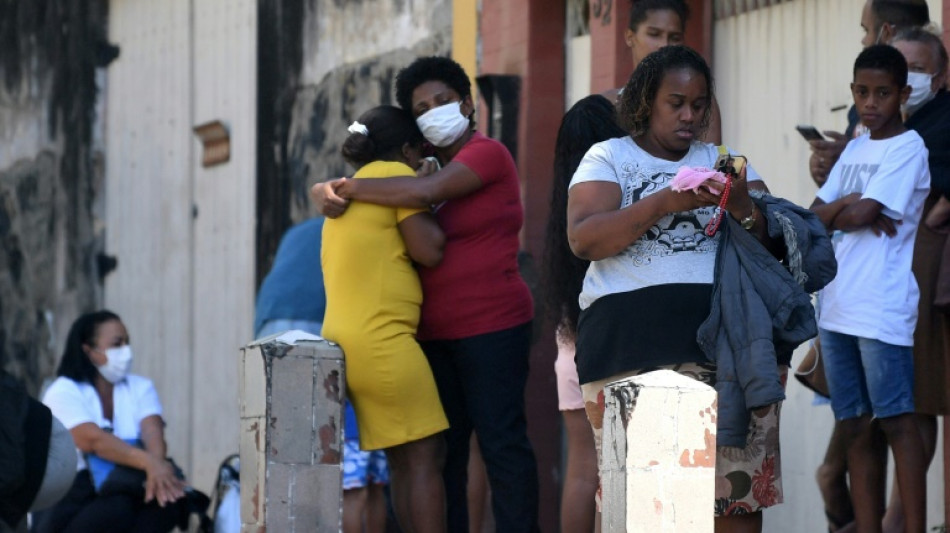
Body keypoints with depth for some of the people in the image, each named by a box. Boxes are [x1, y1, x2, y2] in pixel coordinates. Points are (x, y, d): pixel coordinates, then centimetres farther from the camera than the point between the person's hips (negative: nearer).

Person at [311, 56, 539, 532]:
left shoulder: (486, 154, -7)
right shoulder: (440, 171, 18)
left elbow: (424, 192, -22)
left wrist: (345, 188, -17)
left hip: (491, 327, -8)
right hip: (436, 333, 8)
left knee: (502, 443, -6)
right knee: (443, 450, 6)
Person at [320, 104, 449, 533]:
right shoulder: (396, 174, -4)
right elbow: (428, 250, -9)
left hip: (341, 340, 9)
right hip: (382, 340, -9)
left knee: (402, 460, 10)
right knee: (424, 455, -9)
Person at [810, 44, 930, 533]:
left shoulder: (908, 149, -5)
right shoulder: (854, 149, 18)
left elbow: (862, 214, -14)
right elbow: (816, 214, 12)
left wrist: (836, 212, 6)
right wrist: (850, 205, -8)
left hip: (882, 309, -7)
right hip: (837, 308, 7)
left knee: (896, 420, -6)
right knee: (854, 428, 5)